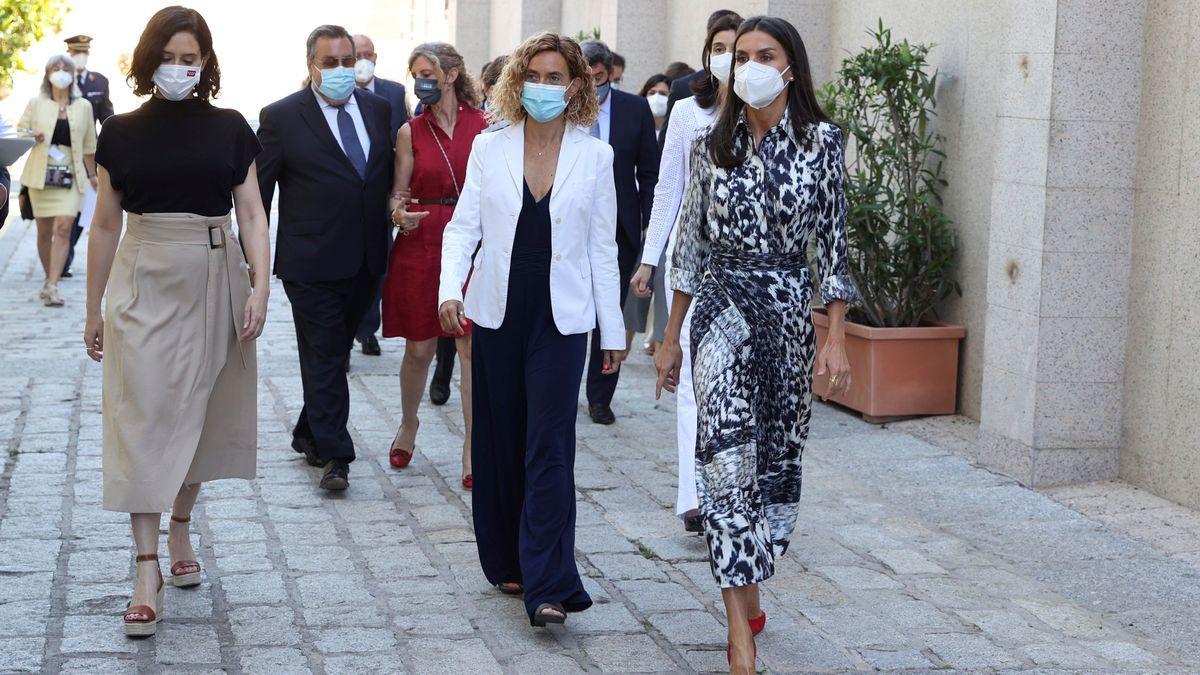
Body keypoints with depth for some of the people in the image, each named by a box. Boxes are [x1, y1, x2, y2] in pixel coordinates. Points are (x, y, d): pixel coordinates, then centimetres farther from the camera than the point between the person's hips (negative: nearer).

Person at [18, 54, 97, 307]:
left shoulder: (83, 107, 9)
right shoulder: (36, 104, 6)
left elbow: (89, 146, 15)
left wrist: (92, 175, 17)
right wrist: (31, 138, -12)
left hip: (71, 176, -1)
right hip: (41, 174, 1)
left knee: (63, 228, -16)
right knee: (45, 231, 6)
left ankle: (52, 286, -20)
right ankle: (49, 279, 22)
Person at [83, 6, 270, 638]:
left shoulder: (230, 129, 3)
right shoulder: (121, 133, 3)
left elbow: (252, 214, 2)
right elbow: (105, 225, 8)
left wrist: (260, 285, -11)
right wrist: (94, 308, 9)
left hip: (214, 283, 1)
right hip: (144, 283, -1)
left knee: (198, 416, 10)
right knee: (144, 419, -6)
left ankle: (180, 530, 31)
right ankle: (147, 569, -6)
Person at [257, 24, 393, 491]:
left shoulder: (378, 110, 8)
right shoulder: (281, 117, -5)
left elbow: (388, 176, 17)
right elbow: (257, 194, -3)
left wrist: (395, 219, 6)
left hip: (366, 260, 5)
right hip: (312, 261, -5)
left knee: (336, 351, 15)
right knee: (323, 356, -2)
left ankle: (309, 435, 30)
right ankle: (334, 455, 1)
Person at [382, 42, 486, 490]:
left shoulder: (484, 126, 3)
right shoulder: (411, 132, 5)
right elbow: (399, 193, 7)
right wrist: (399, 214, -16)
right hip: (421, 244, 1)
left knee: (472, 347, -3)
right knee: (419, 348, 8)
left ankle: (472, 448, 3)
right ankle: (408, 424, 33)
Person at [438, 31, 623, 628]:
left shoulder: (594, 157, 1)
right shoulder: (489, 149, 3)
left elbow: (603, 249, 5)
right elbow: (462, 226, 2)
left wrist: (613, 331, 6)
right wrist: (450, 290, -15)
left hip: (561, 320, -2)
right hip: (497, 314, 2)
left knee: (550, 447, -8)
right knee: (499, 442, 10)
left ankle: (548, 586, -9)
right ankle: (507, 563, 25)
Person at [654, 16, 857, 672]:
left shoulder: (820, 142, 0)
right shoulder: (712, 143, 3)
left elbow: (833, 242, 0)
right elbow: (691, 242, 9)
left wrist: (835, 339, -5)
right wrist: (671, 337, 9)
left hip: (788, 310, 1)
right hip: (722, 307, -1)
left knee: (776, 457, 9)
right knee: (727, 454, -14)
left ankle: (747, 588, 30)